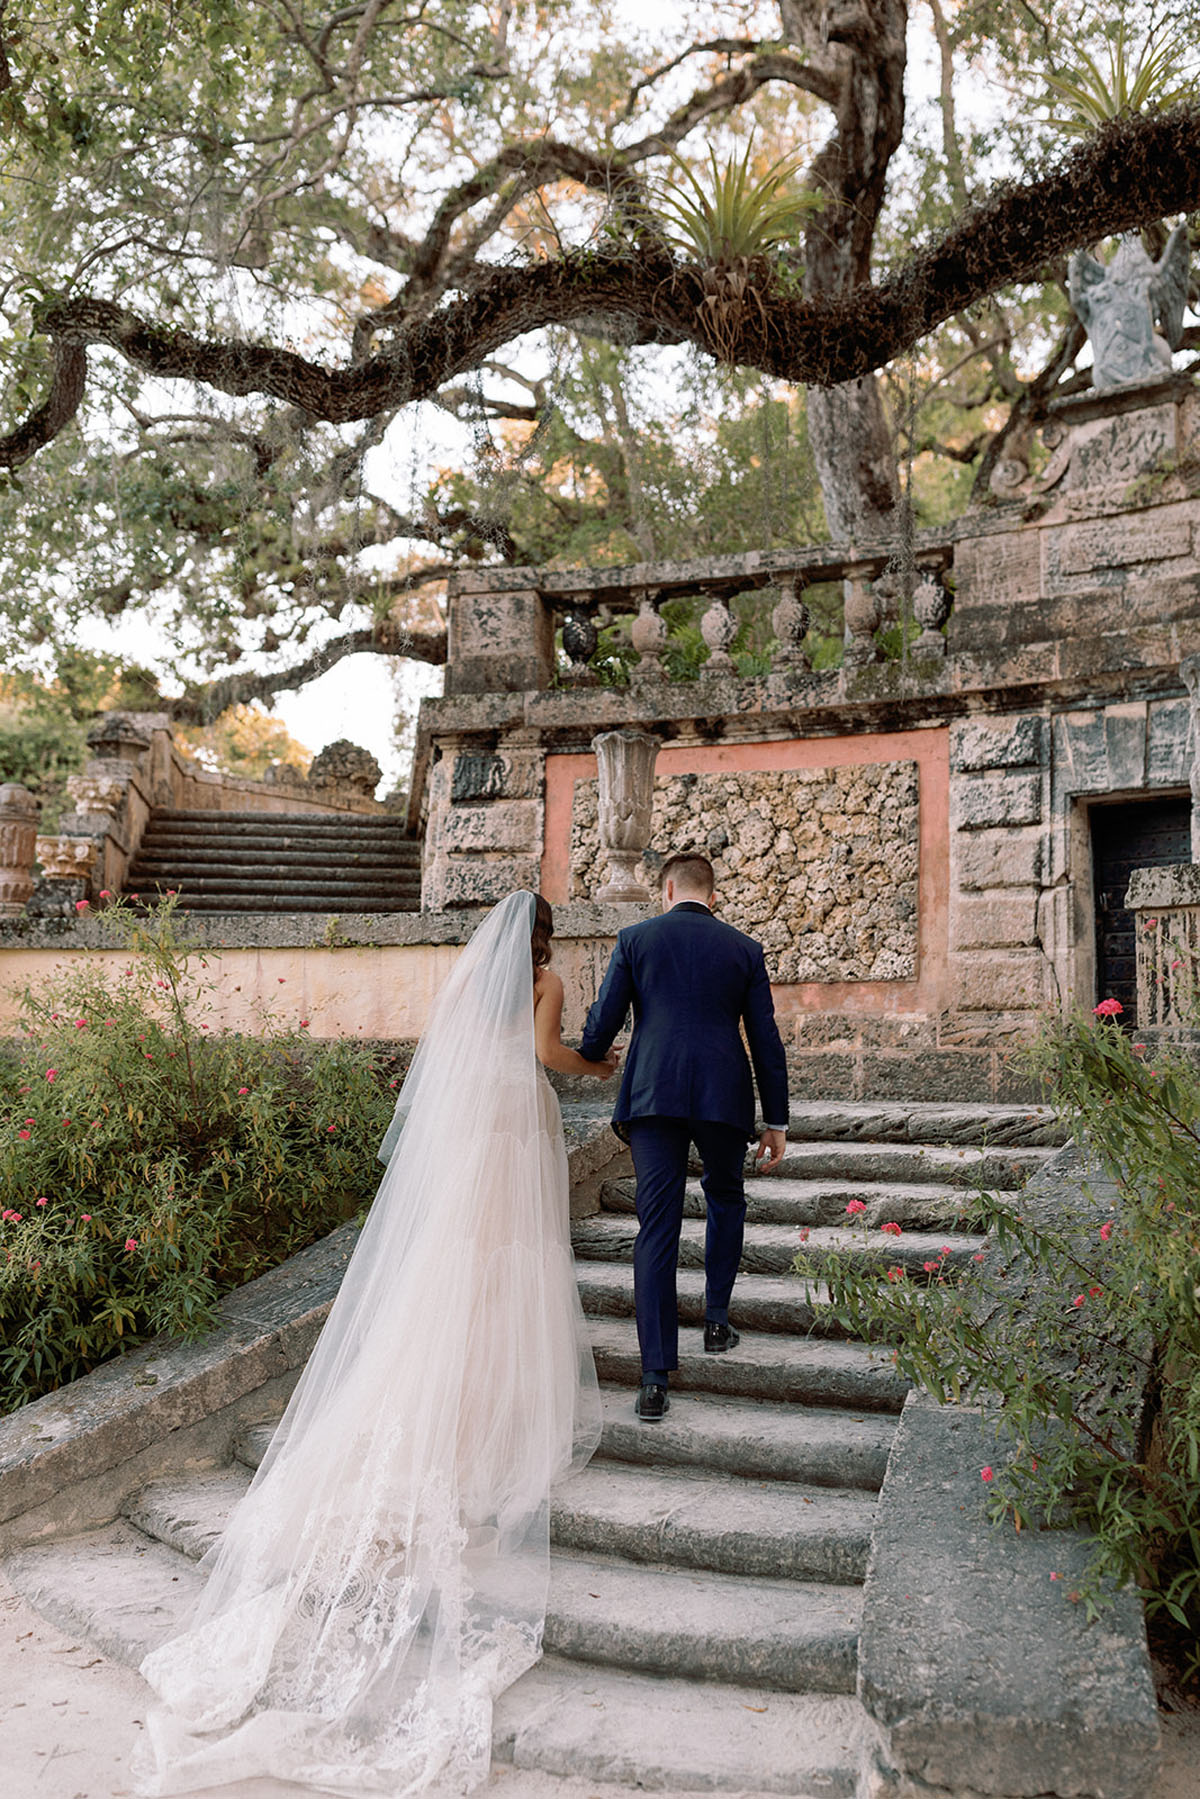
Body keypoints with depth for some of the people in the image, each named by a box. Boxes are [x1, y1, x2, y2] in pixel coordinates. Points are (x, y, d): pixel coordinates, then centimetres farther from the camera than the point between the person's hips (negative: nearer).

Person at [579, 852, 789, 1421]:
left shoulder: (635, 939, 6)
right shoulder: (744, 949, 9)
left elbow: (603, 1021, 3)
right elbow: (766, 1040, 7)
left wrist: (585, 1063, 25)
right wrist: (776, 1122, 12)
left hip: (653, 1096, -1)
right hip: (724, 1096, 1)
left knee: (656, 1228, 0)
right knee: (725, 1201, 28)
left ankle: (656, 1378, -3)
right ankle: (716, 1319, 29)